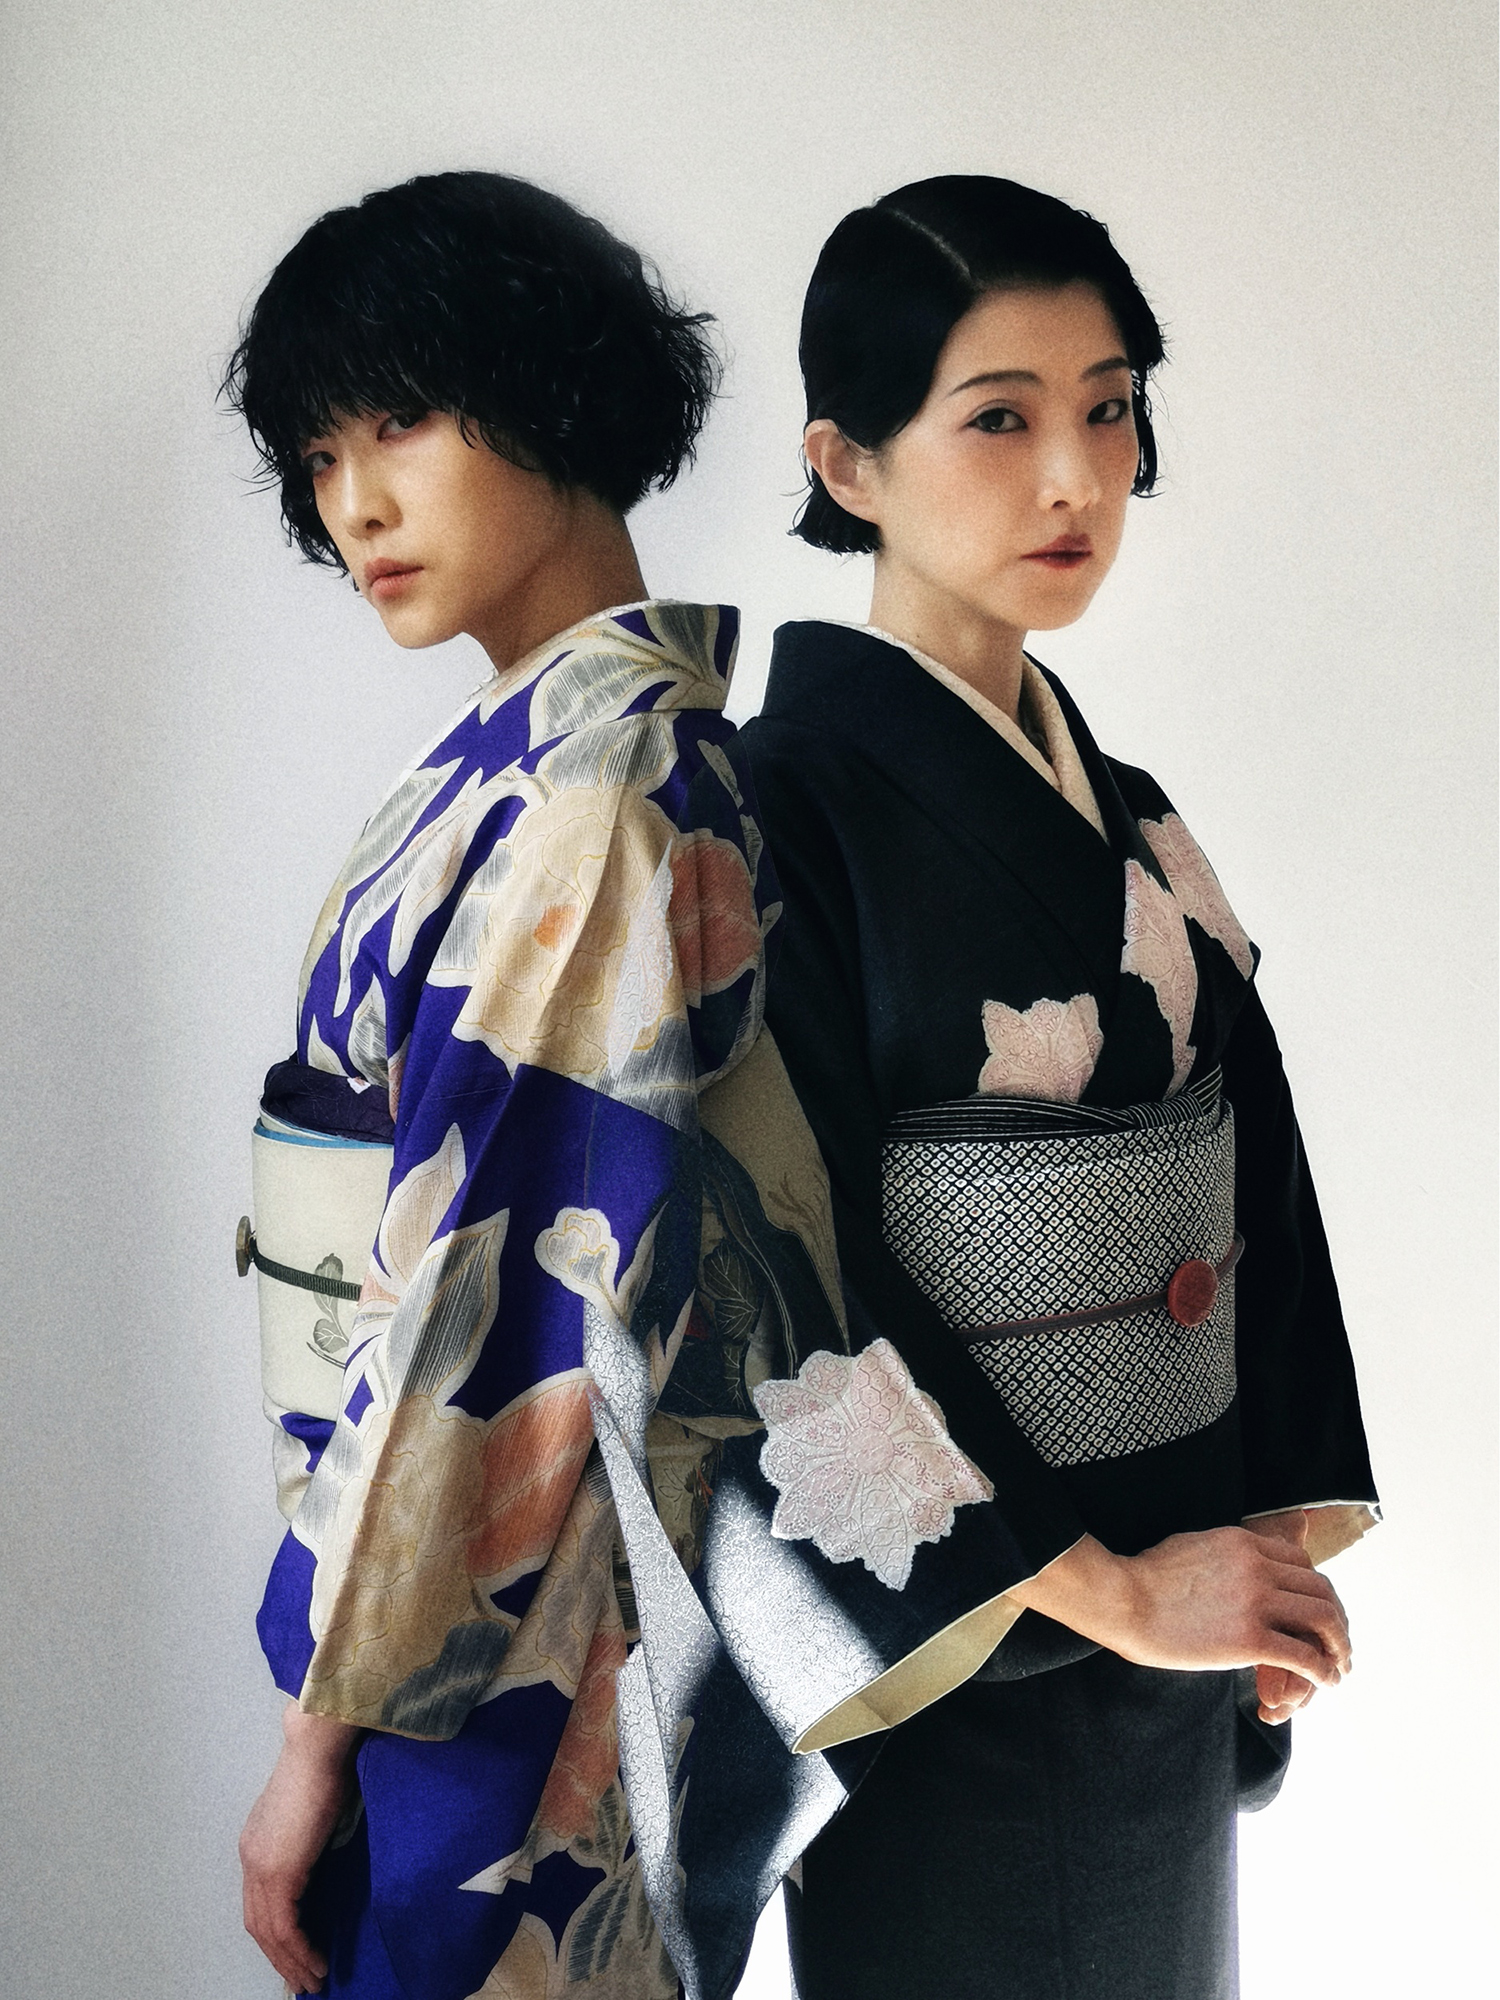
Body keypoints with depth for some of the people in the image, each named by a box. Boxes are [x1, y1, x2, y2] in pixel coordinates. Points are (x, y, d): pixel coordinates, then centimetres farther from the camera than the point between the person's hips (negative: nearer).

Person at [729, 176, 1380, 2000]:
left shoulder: (1122, 815, 7)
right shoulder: (788, 806, -15)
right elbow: (801, 1285, -20)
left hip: (1165, 1601, 7)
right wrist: (1097, 1582, -18)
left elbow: (1243, 1184, 9)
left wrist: (1285, 1536, -1)